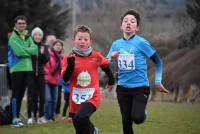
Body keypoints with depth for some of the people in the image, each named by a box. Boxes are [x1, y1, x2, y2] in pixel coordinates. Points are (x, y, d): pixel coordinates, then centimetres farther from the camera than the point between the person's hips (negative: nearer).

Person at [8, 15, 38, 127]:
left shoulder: (28, 37, 13)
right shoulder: (13, 37, -7)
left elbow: (35, 49, 0)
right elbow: (19, 51, -20)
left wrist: (24, 50, -12)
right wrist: (29, 50, -6)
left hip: (27, 68, 6)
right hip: (16, 69, -6)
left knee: (21, 94, 11)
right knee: (16, 94, -6)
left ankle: (17, 116, 18)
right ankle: (15, 118, -5)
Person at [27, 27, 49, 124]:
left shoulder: (44, 47, 8)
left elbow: (47, 60, -2)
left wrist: (43, 54, -20)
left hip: (40, 74, 3)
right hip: (30, 73, -3)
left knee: (41, 96, 3)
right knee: (31, 96, -4)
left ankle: (41, 116, 11)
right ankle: (30, 116, -1)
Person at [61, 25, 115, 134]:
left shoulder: (96, 56, -4)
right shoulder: (69, 58, -5)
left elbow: (106, 66, 17)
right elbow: (65, 78, -14)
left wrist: (111, 81, 25)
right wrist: (70, 63, -25)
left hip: (92, 97, -2)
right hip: (76, 99, 2)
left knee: (79, 118, -30)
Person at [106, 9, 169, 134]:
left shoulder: (141, 42, -9)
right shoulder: (116, 44, 3)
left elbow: (158, 61, -2)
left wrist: (158, 82, -5)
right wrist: (111, 58, -14)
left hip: (140, 86, -4)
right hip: (123, 87, 4)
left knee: (137, 118, -20)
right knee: (126, 121, 6)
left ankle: (142, 113, 16)